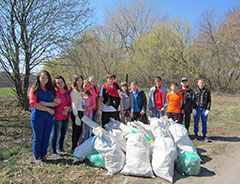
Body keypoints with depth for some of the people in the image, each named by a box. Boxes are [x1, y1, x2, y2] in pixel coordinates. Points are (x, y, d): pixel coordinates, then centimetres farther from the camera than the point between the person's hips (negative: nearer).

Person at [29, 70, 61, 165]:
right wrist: (47, 109, -12)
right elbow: (33, 103, -11)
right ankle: (37, 157, 18)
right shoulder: (34, 88, -2)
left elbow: (56, 102, 4)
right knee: (38, 137, 4)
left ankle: (43, 155, 23)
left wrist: (45, 103, -13)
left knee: (46, 136, 9)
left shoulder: (51, 89, 10)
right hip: (38, 115, -4)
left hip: (49, 116, 4)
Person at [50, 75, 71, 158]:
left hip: (66, 116, 6)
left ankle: (60, 149, 34)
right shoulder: (54, 91, -10)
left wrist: (69, 108, -5)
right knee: (55, 134, 2)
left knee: (63, 133, 17)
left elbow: (71, 102, 15)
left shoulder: (68, 91, 8)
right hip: (57, 116, -6)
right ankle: (53, 152, 14)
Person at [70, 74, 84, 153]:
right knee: (76, 131, -2)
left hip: (81, 112, 9)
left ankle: (75, 148, 24)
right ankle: (74, 149, 9)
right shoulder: (74, 91, -11)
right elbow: (74, 104, -15)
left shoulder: (80, 90, 17)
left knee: (79, 131, 13)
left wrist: (82, 113, 13)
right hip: (76, 113, -9)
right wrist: (76, 116, -18)